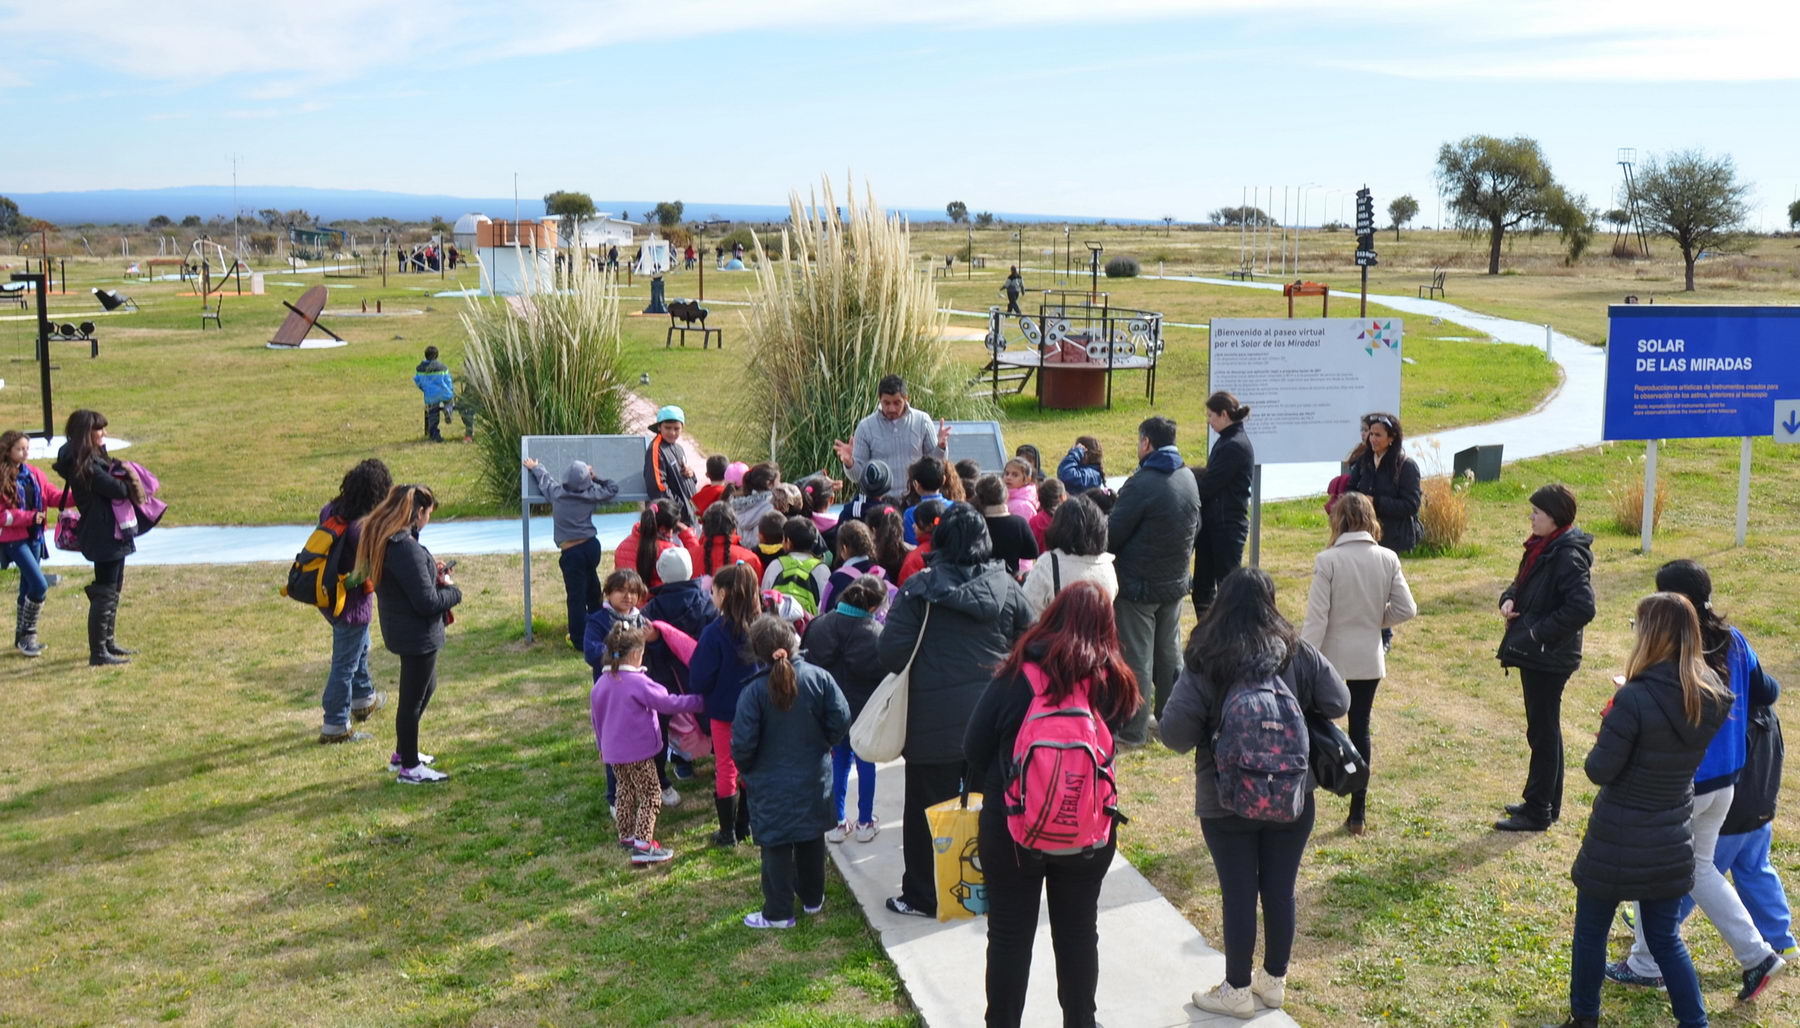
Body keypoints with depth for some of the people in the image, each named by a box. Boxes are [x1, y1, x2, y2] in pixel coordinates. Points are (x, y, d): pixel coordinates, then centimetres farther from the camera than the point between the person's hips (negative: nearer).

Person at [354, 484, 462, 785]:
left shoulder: (382, 539, 4)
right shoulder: (407, 549, -27)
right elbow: (427, 602, -25)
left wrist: (431, 571, 2)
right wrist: (452, 591, -8)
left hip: (402, 631, 10)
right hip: (417, 634, -10)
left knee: (426, 687, 26)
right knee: (413, 698, 4)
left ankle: (403, 753, 38)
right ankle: (409, 768, 19)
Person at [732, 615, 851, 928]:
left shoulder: (754, 691, -18)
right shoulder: (819, 678, -9)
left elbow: (743, 741, -17)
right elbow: (841, 719, -7)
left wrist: (745, 767, 3)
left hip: (772, 784, -3)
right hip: (814, 779, 4)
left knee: (776, 846, 7)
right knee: (811, 838, 20)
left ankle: (778, 913, 14)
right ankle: (813, 898, 34)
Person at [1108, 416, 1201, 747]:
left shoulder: (1142, 484, -22)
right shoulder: (1188, 478, 3)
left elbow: (1112, 534, -17)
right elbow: (1195, 525, 13)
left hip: (1138, 585, -7)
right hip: (1175, 582, 7)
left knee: (1137, 658, 0)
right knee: (1169, 654, 18)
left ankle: (1134, 730, 6)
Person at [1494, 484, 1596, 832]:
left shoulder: (1568, 556, -20)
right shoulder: (1542, 546, 8)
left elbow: (1582, 607, -28)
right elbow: (1524, 582, 21)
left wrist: (1539, 632, -23)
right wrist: (1510, 598, -1)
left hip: (1548, 658, -10)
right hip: (1534, 654, 10)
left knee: (1543, 731, 0)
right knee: (1544, 729, 18)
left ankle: (1538, 812, 11)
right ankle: (1547, 803, 31)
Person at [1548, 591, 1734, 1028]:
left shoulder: (1635, 700, -26)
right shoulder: (1710, 699, -6)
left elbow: (1599, 771, -20)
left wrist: (1609, 718, -5)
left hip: (1619, 844, -5)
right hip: (1672, 843, 5)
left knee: (1590, 933, 16)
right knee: (1665, 937, 21)